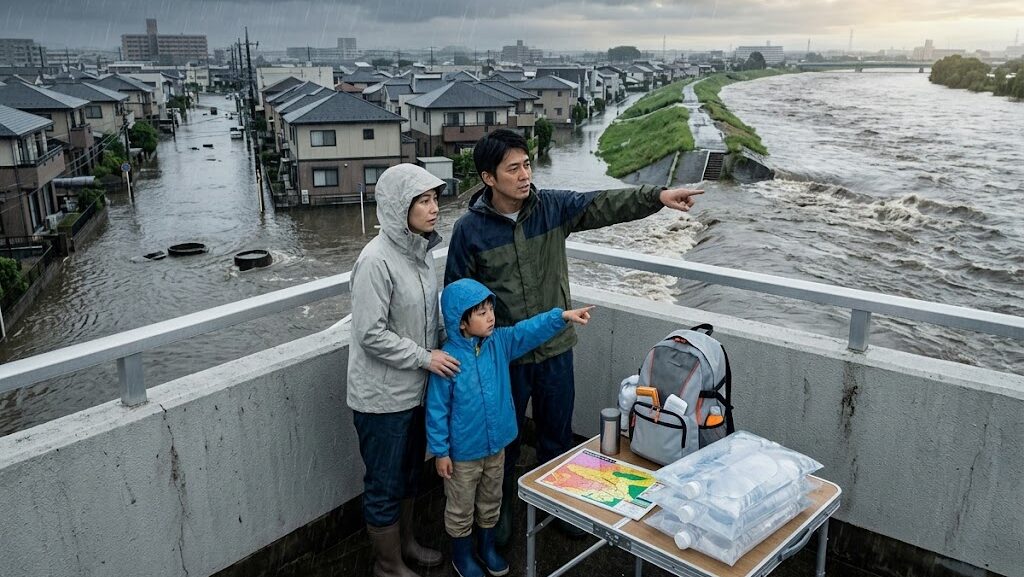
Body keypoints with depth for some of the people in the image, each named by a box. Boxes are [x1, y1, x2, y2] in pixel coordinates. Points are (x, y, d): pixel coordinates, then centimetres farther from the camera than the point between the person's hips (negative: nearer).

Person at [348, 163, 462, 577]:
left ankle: (405, 541, 45)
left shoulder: (419, 250, 2)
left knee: (410, 475, 24)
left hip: (415, 388, 8)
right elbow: (371, 334, -23)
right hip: (383, 396, -8)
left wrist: (436, 351, 8)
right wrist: (424, 357, -19)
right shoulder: (376, 260, -23)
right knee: (385, 485, 10)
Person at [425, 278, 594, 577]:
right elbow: (437, 409, -17)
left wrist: (562, 316, -27)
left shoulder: (499, 342, -7)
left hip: (496, 444, 6)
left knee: (491, 501, 25)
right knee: (461, 508, 16)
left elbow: (528, 331, -12)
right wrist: (440, 452, -13)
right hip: (463, 452, -5)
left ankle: (486, 546, 48)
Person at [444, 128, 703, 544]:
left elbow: (605, 205, -17)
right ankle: (500, 507, 40)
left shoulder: (553, 206, -5)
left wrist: (658, 196, -32)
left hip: (555, 349, 3)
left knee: (558, 435, 19)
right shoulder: (469, 228, -12)